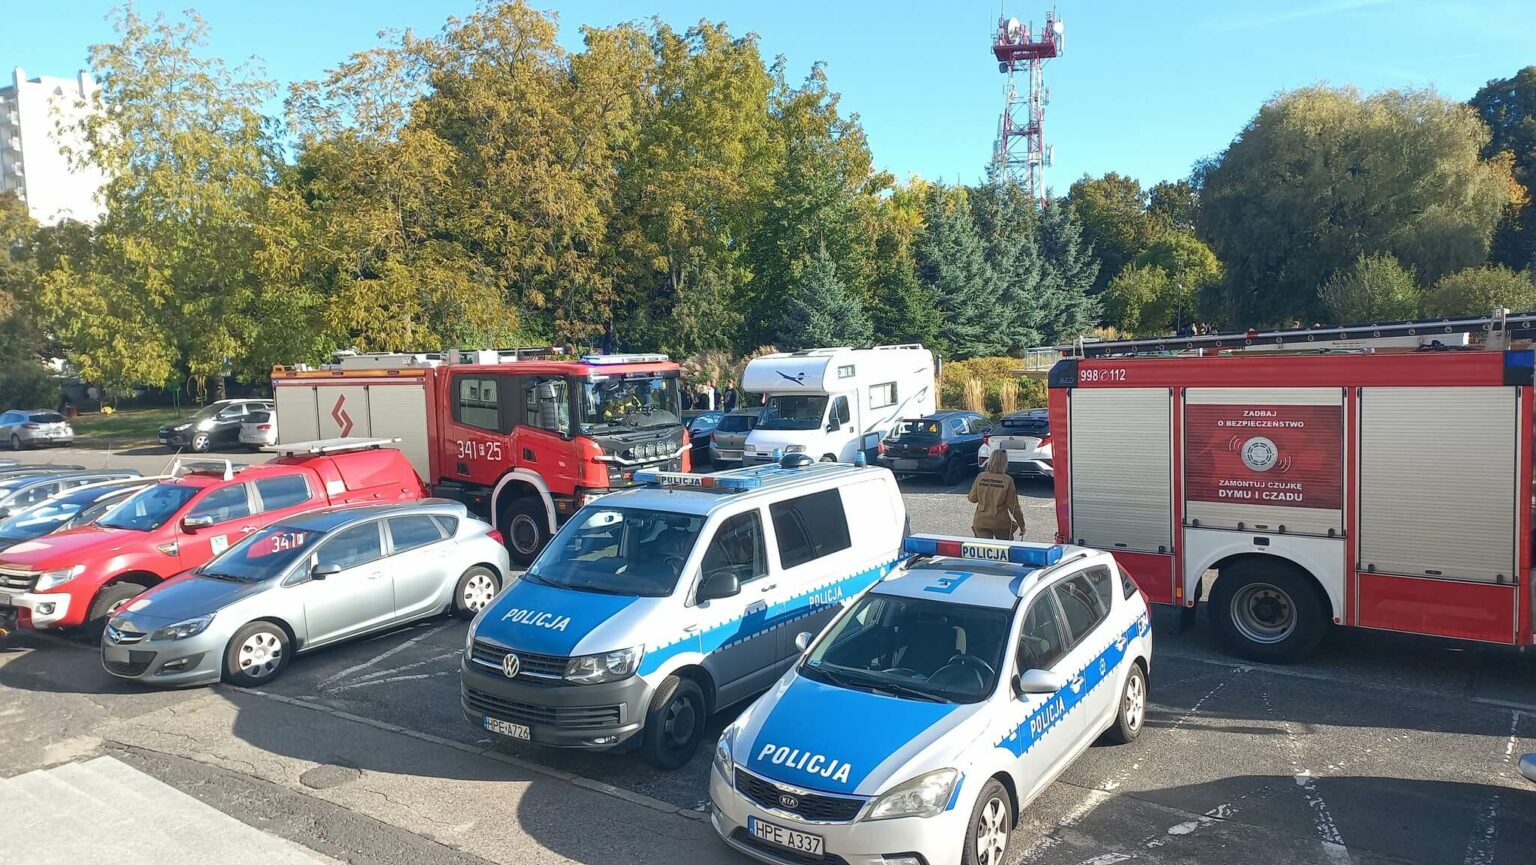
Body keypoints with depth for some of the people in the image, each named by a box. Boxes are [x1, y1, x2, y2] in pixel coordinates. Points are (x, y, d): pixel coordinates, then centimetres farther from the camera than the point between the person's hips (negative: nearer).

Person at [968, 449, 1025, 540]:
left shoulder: (981, 476, -7)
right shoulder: (1007, 480, -13)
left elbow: (973, 498, 2)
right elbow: (1013, 506, -8)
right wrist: (1021, 525, 1)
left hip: (981, 522, 2)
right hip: (1000, 523, -2)